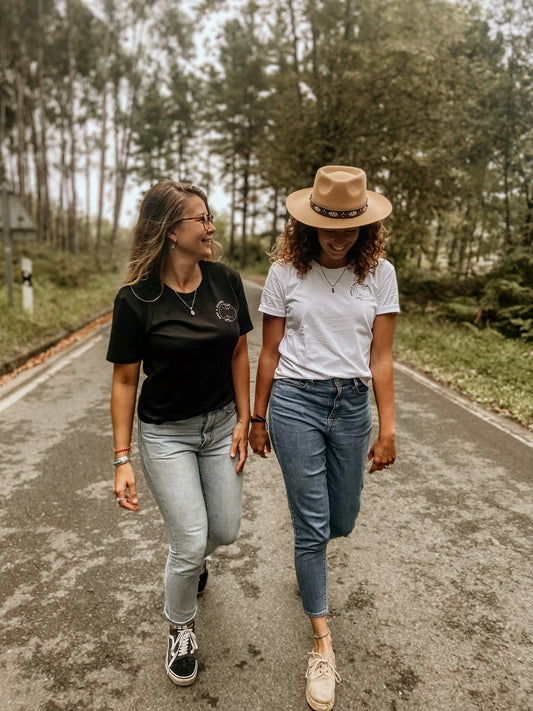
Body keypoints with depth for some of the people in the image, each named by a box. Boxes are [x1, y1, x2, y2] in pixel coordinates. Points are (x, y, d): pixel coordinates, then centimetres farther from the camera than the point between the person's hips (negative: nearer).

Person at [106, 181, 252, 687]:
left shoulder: (225, 281, -6)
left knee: (225, 531, 13)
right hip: (165, 434, -4)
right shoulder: (136, 299, -16)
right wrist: (123, 459, -10)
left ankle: (188, 558, 52)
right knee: (191, 542, 0)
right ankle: (180, 628, 33)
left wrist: (243, 419, 0)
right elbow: (124, 380, -10)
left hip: (220, 423, 4)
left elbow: (238, 352, 2)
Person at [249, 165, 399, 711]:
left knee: (341, 521, 16)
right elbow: (269, 352, 2)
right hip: (295, 401, -2)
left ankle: (307, 559, 54)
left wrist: (387, 428, -2)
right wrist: (258, 418, 6)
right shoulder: (285, 271, -3)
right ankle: (322, 643, 23)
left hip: (351, 404, 3)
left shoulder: (379, 272, 0)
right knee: (312, 523, 2)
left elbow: (380, 356, 0)